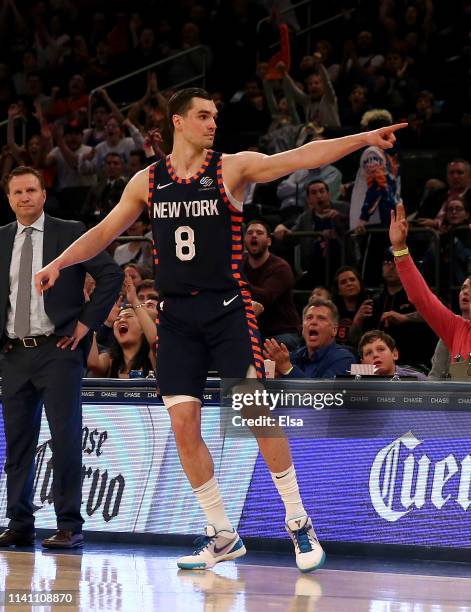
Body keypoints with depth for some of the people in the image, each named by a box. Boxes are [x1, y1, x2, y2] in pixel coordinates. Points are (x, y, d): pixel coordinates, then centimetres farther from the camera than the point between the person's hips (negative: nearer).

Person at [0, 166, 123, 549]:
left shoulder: (70, 233, -1)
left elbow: (111, 274, -5)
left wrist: (87, 321, -9)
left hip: (58, 349, -5)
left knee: (65, 438, -7)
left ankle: (70, 527, -3)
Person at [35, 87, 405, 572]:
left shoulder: (233, 168, -2)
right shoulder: (147, 181, 8)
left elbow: (302, 157, -12)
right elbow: (105, 231, 17)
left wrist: (365, 138, -22)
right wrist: (59, 263, 6)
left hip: (227, 309, -3)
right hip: (176, 315, 3)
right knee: (184, 427, 0)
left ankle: (298, 522, 3)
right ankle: (222, 536, 11)